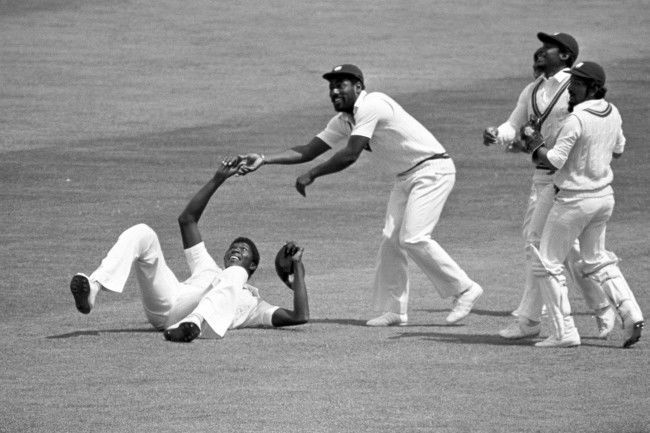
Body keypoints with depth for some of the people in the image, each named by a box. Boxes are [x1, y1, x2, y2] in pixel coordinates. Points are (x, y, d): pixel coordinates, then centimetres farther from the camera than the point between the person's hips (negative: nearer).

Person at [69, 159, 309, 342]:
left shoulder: (254, 303, 35)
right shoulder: (208, 268, 45)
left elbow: (300, 316, 20)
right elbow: (187, 219, 40)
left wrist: (298, 265, 23)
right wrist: (218, 179, 33)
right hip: (164, 304, 3)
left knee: (235, 273, -28)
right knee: (141, 233, -10)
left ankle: (193, 325, -55)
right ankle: (92, 289, -37)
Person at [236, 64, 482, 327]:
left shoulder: (371, 105, -20)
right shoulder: (343, 122, 10)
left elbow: (350, 155, -26)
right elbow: (308, 151, 9)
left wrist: (312, 175, -19)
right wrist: (263, 160, -1)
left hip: (432, 169, -10)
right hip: (405, 177, 10)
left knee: (413, 238, -18)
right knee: (391, 240, 5)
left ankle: (465, 290, -7)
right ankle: (394, 310, 10)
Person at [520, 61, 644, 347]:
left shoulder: (576, 120, -23)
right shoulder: (612, 113, 2)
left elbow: (554, 160, -23)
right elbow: (618, 149, 18)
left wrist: (534, 144, -7)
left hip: (575, 200, -8)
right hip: (604, 196, 8)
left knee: (548, 264, 4)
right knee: (596, 261, 22)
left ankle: (565, 332, 1)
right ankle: (630, 313, 6)